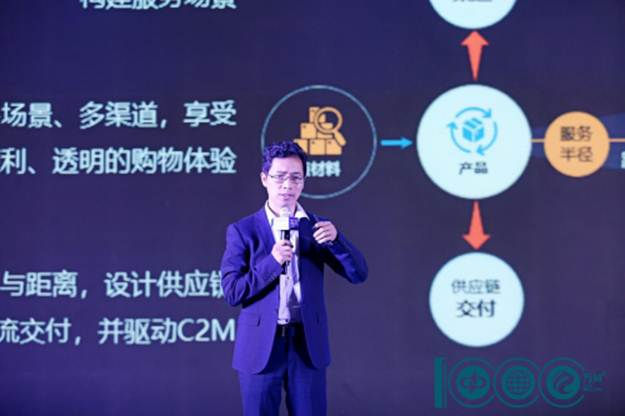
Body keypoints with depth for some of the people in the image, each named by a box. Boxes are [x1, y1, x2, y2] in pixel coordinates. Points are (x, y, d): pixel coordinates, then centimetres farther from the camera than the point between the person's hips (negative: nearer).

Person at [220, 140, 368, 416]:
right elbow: (231, 292, -7)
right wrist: (272, 261, -20)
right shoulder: (242, 231, -1)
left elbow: (358, 274, 0)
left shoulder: (316, 227, 5)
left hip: (308, 345, 2)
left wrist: (335, 239, -18)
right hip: (260, 347, -2)